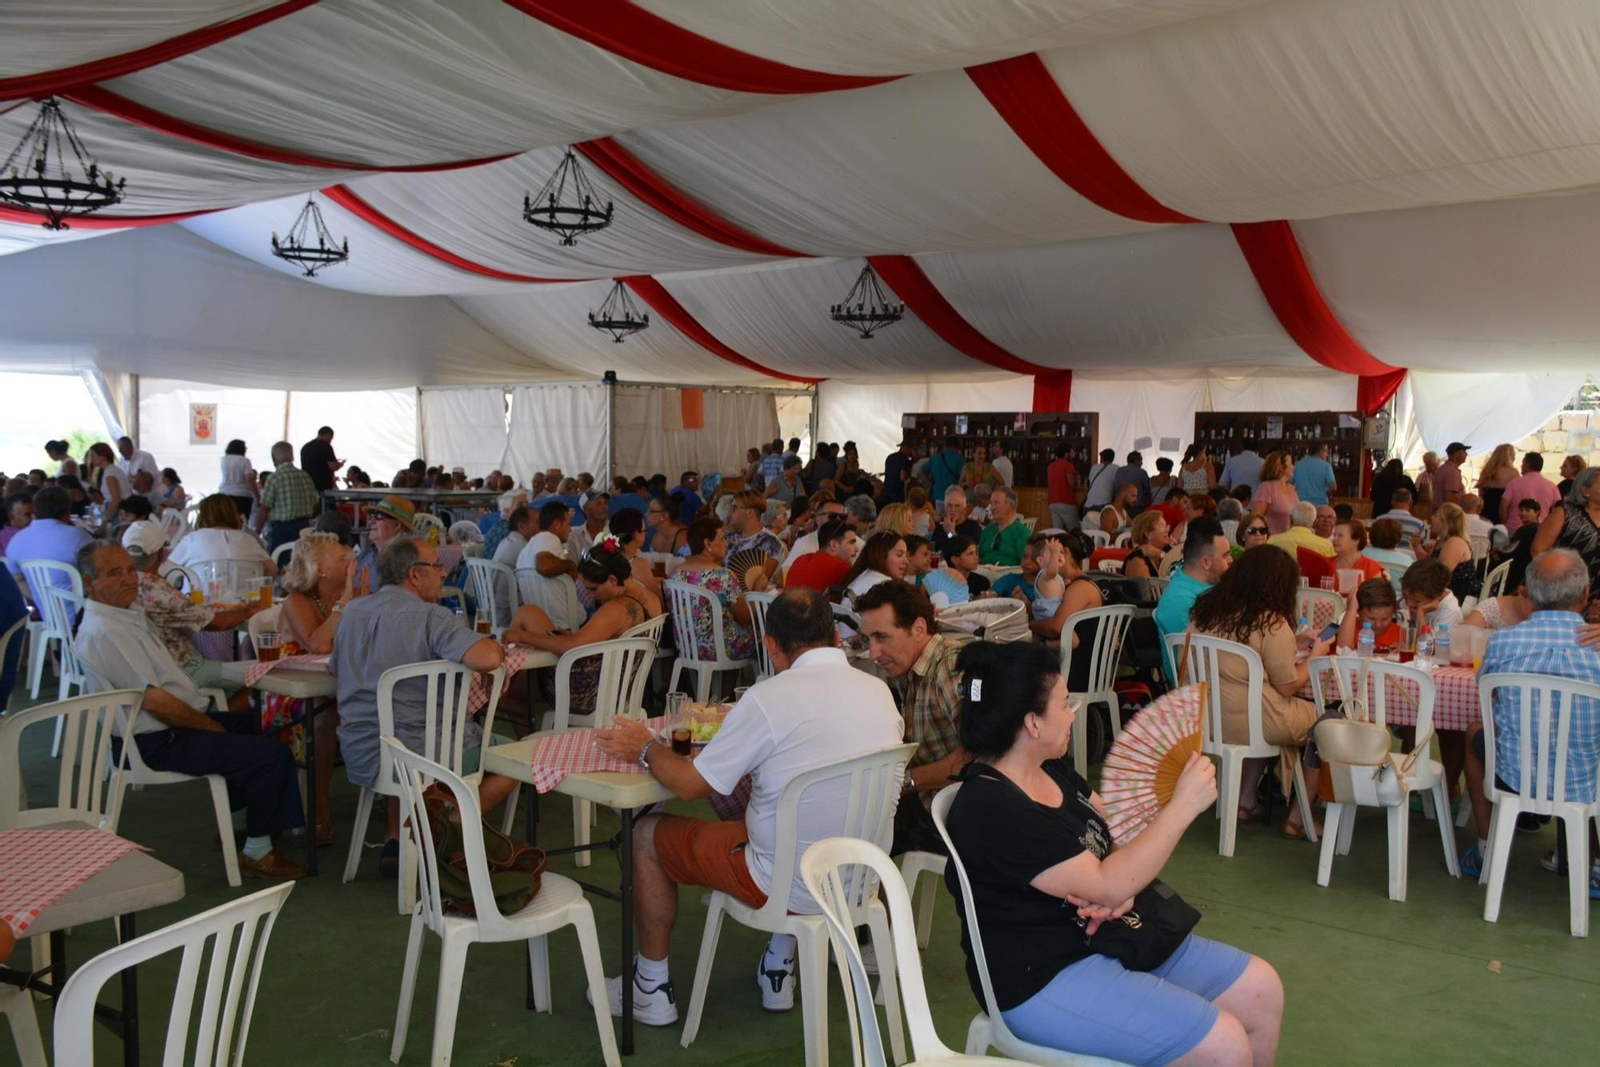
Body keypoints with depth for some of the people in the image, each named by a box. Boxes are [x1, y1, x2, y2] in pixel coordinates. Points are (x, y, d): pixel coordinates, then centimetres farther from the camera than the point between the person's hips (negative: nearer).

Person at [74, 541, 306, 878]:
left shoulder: (126, 616, 11)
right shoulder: (103, 632, -22)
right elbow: (152, 699, -24)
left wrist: (207, 719, 8)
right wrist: (210, 726, -14)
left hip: (175, 723, 11)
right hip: (159, 743, -11)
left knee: (255, 726, 27)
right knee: (273, 755, -16)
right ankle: (257, 853, -2)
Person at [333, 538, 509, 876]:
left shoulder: (353, 610, 8)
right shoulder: (432, 616, -14)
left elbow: (334, 667, 25)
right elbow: (488, 658, -29)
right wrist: (496, 647, -6)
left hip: (358, 757, 7)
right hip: (421, 754, -7)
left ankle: (395, 839, 24)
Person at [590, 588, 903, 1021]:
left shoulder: (768, 697, -20)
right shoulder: (879, 690, -2)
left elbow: (691, 785, -12)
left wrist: (645, 747, 7)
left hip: (795, 887, -6)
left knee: (648, 835, 13)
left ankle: (652, 987, 27)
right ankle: (780, 965, 35)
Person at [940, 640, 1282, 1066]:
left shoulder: (1053, 769, 5)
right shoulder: (990, 810, -25)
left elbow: (1118, 834, 12)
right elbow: (1106, 886, -25)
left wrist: (1123, 887, -12)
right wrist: (1183, 805, -23)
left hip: (1110, 936, 10)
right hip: (1046, 980, -10)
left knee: (1262, 990, 7)